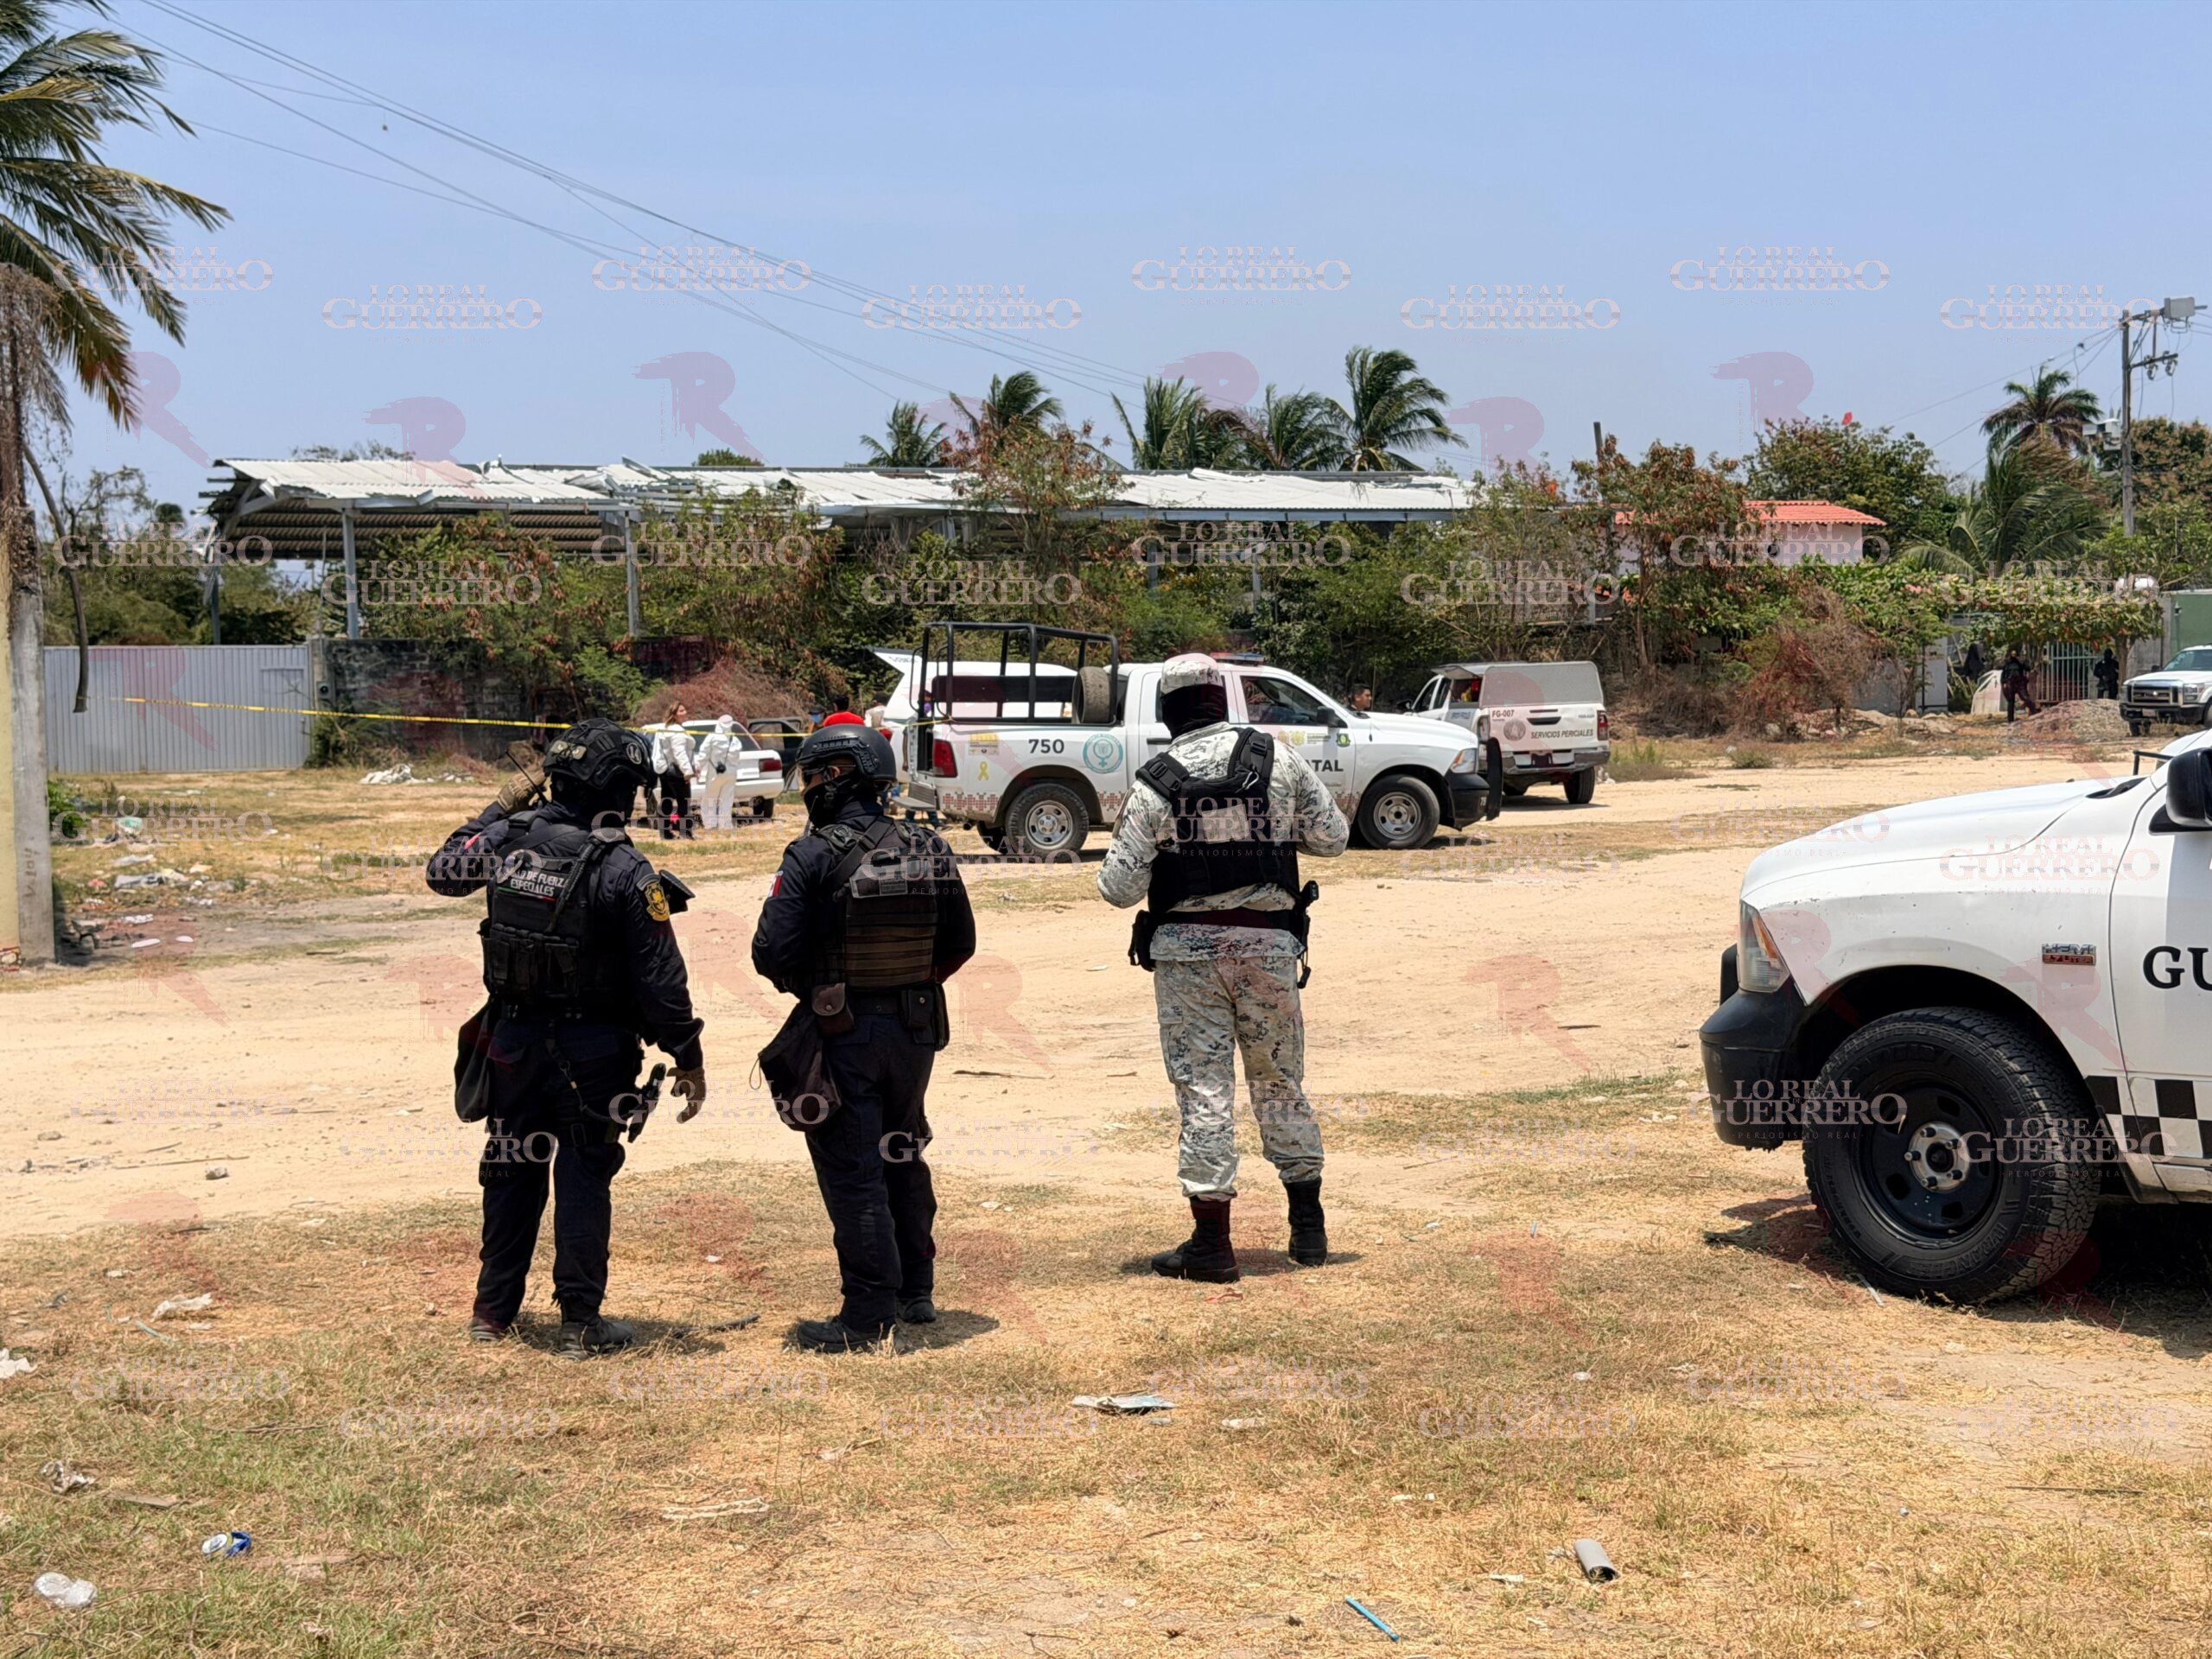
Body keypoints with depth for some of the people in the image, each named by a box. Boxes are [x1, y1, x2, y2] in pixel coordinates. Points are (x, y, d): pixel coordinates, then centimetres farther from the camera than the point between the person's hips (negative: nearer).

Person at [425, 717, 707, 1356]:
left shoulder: (507, 837, -6)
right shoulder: (625, 870, -18)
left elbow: (443, 873, 16)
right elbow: (661, 979, -14)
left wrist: (498, 809, 23)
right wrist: (689, 1061, -5)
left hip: (515, 1039, 4)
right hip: (592, 1052, -4)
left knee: (513, 1168, 17)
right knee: (584, 1176, 5)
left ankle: (493, 1309, 26)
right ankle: (581, 1321, 9)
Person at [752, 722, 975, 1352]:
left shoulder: (814, 856, -15)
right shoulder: (930, 850, 0)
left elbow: (772, 952, -16)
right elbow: (960, 943, 7)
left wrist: (808, 988, 4)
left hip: (843, 1037, -6)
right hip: (916, 1030, 6)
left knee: (851, 1172, 2)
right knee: (902, 1158, 21)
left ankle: (869, 1312, 4)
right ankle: (916, 1291, 30)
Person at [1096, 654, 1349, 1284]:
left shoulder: (1157, 782, -8)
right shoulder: (1278, 758, -2)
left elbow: (1119, 888, -8)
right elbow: (1332, 837, 6)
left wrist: (1120, 859, 14)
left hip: (1188, 950, -2)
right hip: (1269, 946, 2)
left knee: (1204, 1091, 2)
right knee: (1281, 1084, 16)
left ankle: (1211, 1242, 3)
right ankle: (1308, 1228, 24)